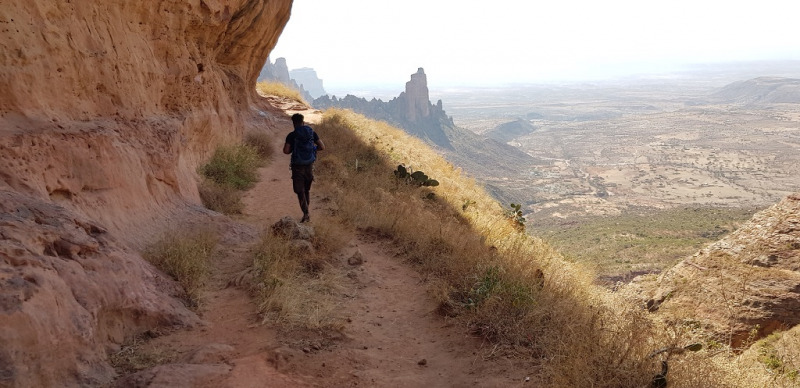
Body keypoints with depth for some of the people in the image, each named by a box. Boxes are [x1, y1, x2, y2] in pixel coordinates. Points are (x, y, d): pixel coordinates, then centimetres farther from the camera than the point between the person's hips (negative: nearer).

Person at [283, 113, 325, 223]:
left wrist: (293, 149, 6)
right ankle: (306, 212, 27)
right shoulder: (312, 133, 1)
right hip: (309, 165, 4)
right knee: (306, 190, 19)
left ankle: (306, 214, -10)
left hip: (297, 166, -4)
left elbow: (286, 151, -14)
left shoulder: (291, 135, -8)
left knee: (300, 191, 2)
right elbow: (322, 147, 0)